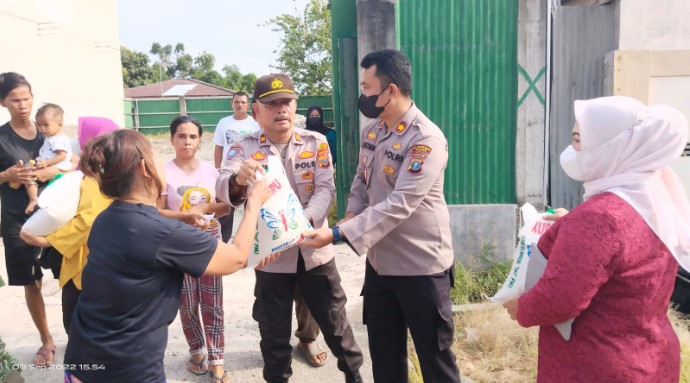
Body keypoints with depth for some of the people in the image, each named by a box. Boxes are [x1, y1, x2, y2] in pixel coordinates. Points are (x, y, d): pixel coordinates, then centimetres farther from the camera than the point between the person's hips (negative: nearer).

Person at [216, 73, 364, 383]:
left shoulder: (316, 143, -3)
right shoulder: (244, 148, -6)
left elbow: (326, 189, -10)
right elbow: (222, 188, -22)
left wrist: (305, 219, -30)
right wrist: (238, 179, -47)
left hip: (314, 250, 1)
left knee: (333, 319, 16)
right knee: (273, 329, 13)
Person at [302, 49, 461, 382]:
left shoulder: (426, 139, -21)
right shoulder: (370, 130, 4)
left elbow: (398, 205, -28)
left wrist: (337, 233, -31)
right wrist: (351, 213, -6)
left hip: (421, 267, -7)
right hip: (379, 262, 7)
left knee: (434, 356, 10)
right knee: (384, 353, 19)